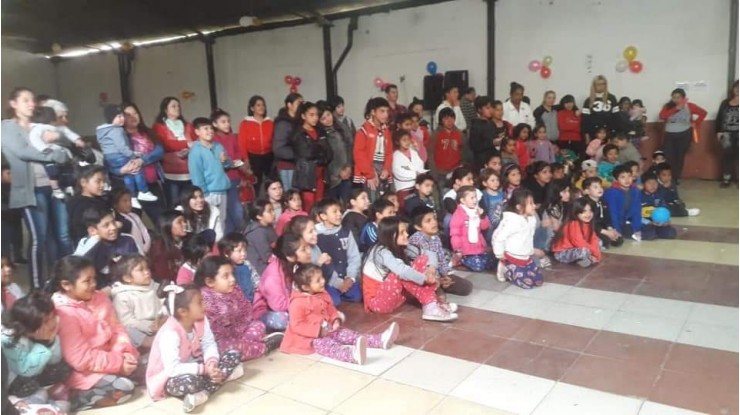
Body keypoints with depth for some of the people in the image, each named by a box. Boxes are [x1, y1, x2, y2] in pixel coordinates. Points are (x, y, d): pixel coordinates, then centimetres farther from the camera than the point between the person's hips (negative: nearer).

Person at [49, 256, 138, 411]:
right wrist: (118, 363, -22)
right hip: (83, 372, -9)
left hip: (108, 359, 9)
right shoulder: (63, 314, -23)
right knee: (124, 388, -21)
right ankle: (75, 401, -6)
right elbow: (81, 359, -24)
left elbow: (117, 328, 5)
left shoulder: (100, 298, 2)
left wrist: (124, 353, -14)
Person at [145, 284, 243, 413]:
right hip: (170, 378, -8)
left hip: (194, 367, 8)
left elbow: (209, 345, -7)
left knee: (234, 356, -6)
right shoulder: (170, 333, -30)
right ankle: (223, 375, -16)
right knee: (188, 382, -44)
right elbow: (173, 369, -34)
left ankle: (202, 394, -21)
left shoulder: (201, 320, -8)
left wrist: (211, 363, -28)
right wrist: (204, 369, -33)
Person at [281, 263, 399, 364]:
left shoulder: (322, 295, 6)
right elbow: (297, 325, -23)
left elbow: (331, 309, 18)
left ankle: (381, 340, -19)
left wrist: (336, 320, -3)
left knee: (346, 334, -7)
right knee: (328, 345, -34)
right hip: (310, 337, -9)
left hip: (327, 330, 9)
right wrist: (318, 330, -25)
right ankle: (353, 355, -66)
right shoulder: (298, 302, -21)